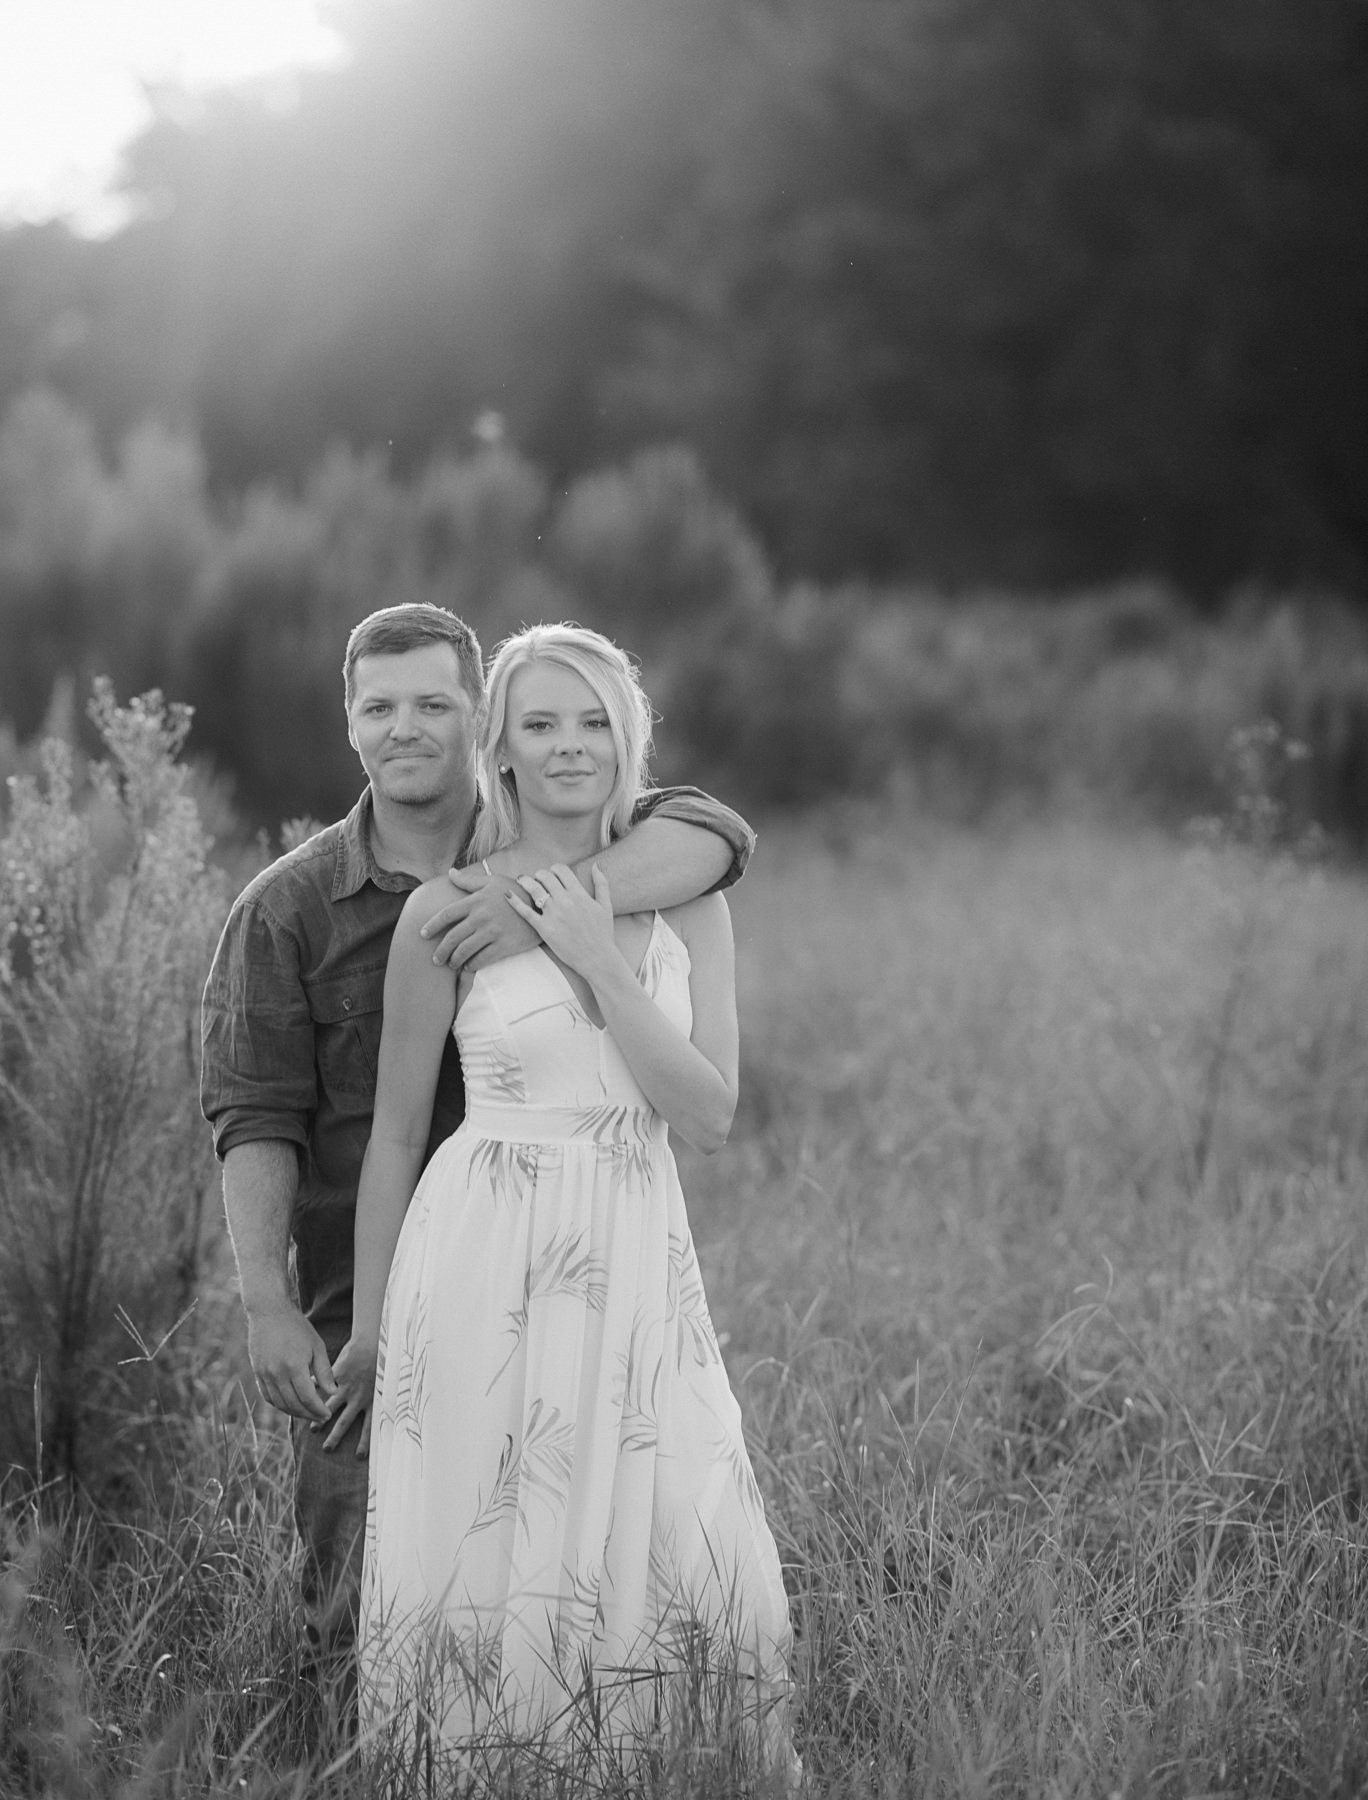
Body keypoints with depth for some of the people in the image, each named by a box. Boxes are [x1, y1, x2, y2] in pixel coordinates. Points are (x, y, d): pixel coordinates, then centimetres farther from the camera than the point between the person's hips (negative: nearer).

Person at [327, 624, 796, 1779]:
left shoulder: (686, 898, 5)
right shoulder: (446, 910, -3)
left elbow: (712, 1115, -3)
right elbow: (397, 1132, 4)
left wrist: (599, 960, -12)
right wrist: (369, 1328, 8)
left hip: (641, 1267, 2)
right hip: (484, 1268, -2)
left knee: (686, 1557, -1)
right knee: (488, 1566, 2)